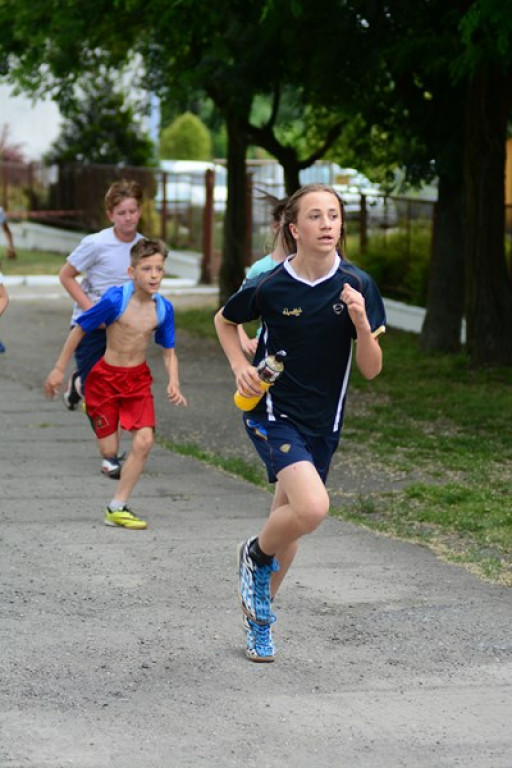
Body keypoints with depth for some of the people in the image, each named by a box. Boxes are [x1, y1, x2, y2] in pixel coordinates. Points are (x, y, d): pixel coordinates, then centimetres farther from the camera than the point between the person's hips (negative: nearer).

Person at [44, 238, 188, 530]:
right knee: (109, 450, 0)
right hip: (106, 377, -3)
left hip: (139, 379, 3)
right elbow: (80, 329, -8)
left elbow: (169, 352, 5)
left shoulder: (163, 308, -7)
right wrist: (59, 369, -5)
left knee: (144, 441, -14)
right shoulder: (116, 299, -19)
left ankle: (117, 508, -2)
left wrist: (174, 383, -13)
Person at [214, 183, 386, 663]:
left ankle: (259, 615, 37)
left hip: (323, 423, 4)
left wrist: (362, 323, -22)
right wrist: (240, 367, -6)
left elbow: (371, 370, -6)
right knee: (312, 508, -25)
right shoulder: (268, 287, -13)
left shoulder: (357, 286, -8)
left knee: (290, 520, 14)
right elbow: (224, 320, 9)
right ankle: (256, 555, 7)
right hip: (273, 413, -4)